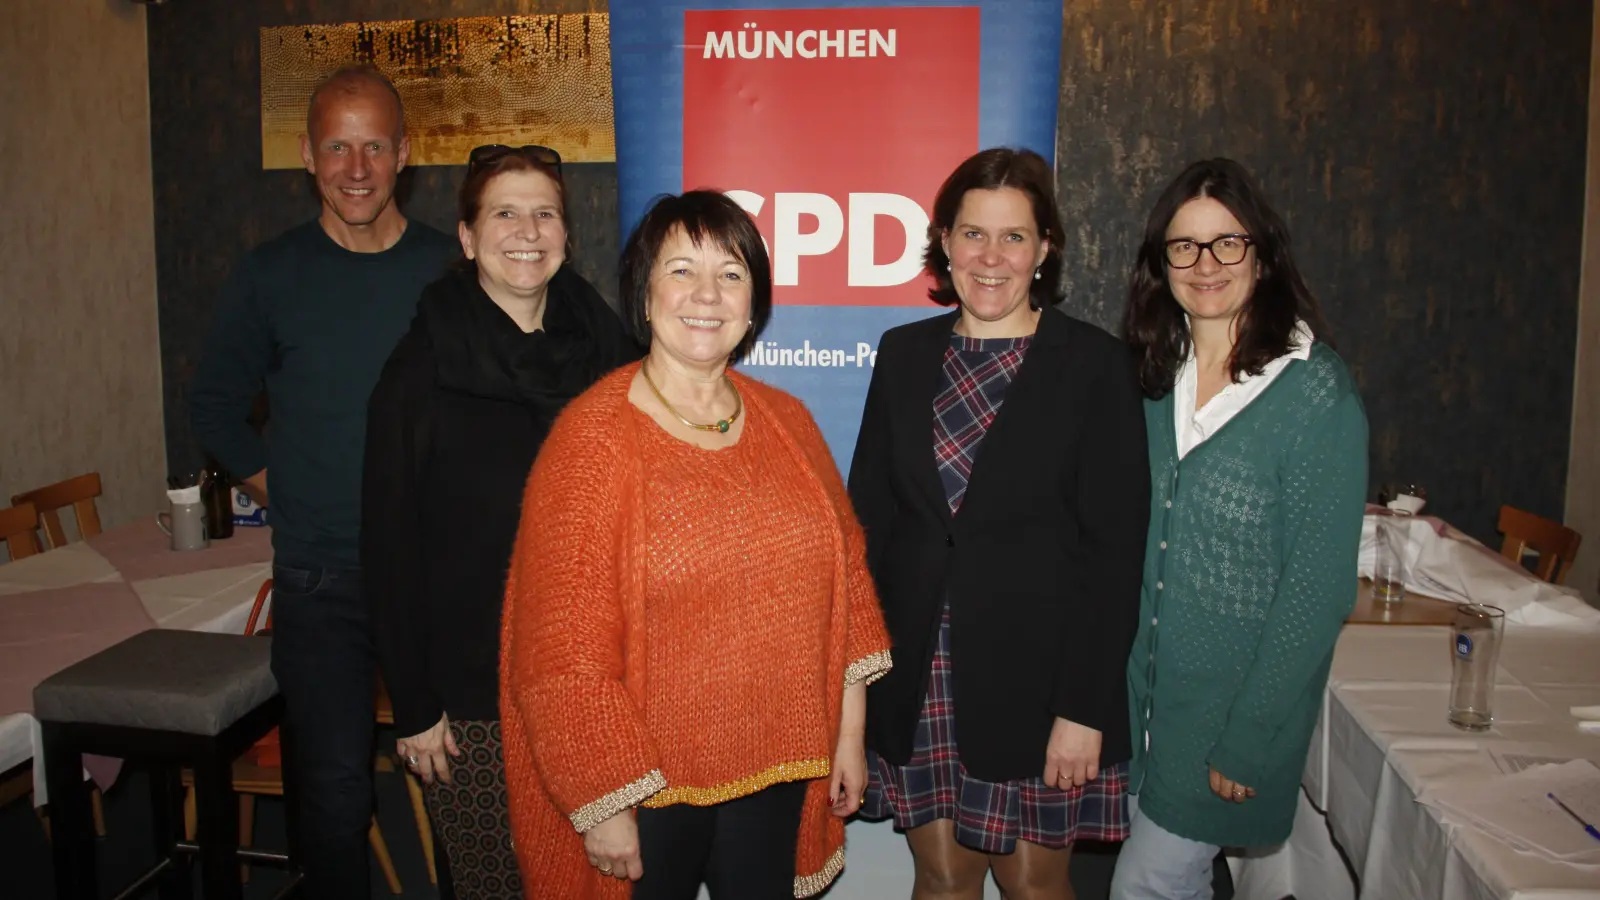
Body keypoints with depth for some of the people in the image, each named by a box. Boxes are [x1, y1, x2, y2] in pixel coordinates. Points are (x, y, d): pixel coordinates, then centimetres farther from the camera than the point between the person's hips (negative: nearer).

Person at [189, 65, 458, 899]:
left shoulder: (452, 270, 0)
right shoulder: (268, 275, 1)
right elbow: (215, 407, 12)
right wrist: (286, 494, 3)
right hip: (320, 579, 0)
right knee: (333, 788, 7)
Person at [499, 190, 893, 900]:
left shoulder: (786, 422, 2)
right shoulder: (592, 438, -15)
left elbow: (844, 565, 7)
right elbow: (560, 649, -15)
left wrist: (850, 729, 7)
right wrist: (601, 805, -12)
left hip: (776, 769, 5)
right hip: (645, 784, -4)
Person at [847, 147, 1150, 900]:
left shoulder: (1094, 364, -6)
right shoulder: (904, 354, 5)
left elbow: (1114, 549, -8)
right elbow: (869, 515, 6)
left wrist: (1085, 709, -11)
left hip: (1035, 677, -2)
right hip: (917, 678, 3)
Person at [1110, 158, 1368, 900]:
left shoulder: (1317, 392, -15)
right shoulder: (1154, 375, 2)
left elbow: (1319, 585, -15)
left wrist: (1249, 741, -15)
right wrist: (1115, 685, 1)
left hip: (1239, 696, -5)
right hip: (1146, 685, 5)